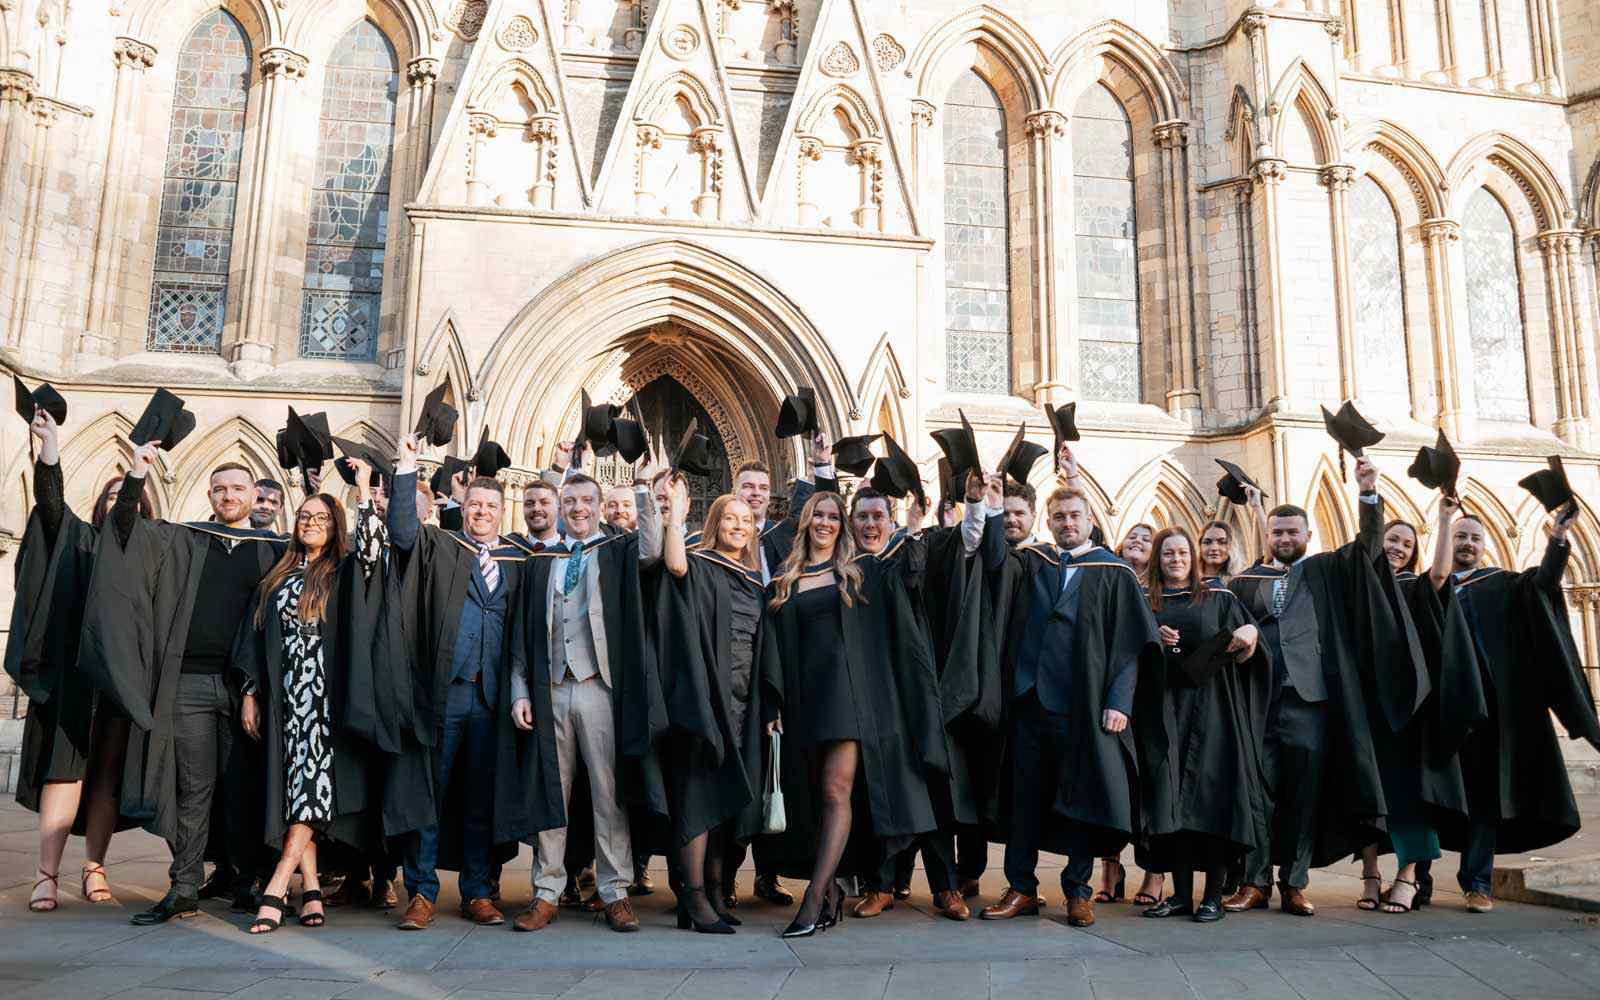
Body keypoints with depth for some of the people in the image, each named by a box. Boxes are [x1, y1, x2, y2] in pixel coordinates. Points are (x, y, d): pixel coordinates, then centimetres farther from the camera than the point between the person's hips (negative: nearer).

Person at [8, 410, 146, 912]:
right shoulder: (80, 540, 10)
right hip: (78, 670, -2)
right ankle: (47, 875, -7)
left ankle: (94, 869, 10)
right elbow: (51, 505, -8)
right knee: (66, 766, -8)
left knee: (109, 773, 3)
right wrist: (49, 454, -23)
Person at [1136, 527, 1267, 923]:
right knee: (1172, 799, -1)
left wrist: (1249, 634, -20)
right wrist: (1153, 642, -8)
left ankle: (1213, 895, 0)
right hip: (1165, 710, 2)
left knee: (1213, 795, -6)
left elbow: (1243, 651, 2)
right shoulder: (1145, 606, 14)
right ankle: (1180, 893, 4)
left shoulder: (1218, 600, 10)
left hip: (1210, 708, -1)